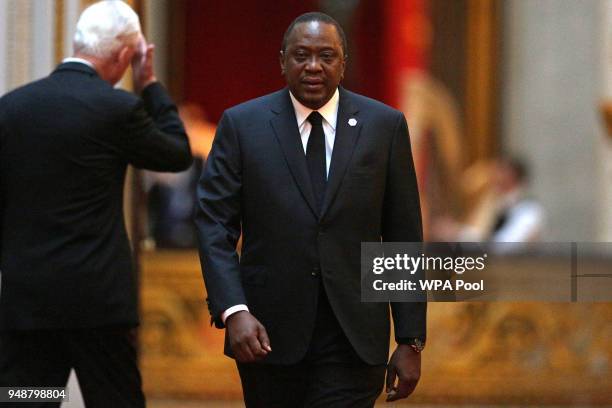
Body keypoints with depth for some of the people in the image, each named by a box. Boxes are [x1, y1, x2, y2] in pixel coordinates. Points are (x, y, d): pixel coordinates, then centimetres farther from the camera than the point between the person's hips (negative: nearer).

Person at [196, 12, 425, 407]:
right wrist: (234, 311, -18)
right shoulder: (242, 124, 1)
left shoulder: (385, 126, 3)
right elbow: (214, 226, -3)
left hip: (352, 340, -1)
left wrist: (411, 340, 1)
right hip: (266, 335, 1)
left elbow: (404, 237, 4)